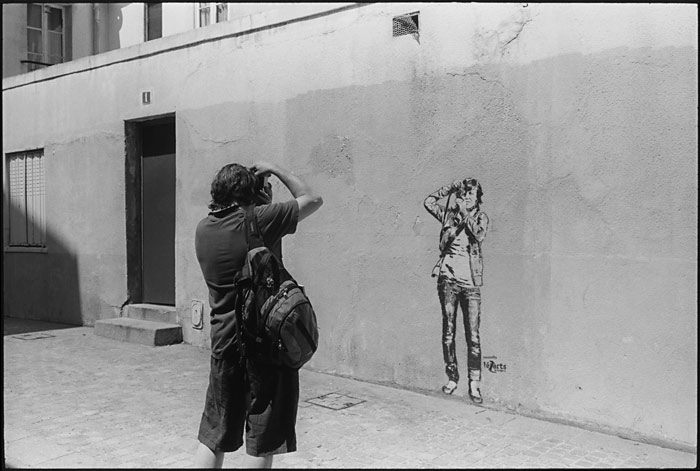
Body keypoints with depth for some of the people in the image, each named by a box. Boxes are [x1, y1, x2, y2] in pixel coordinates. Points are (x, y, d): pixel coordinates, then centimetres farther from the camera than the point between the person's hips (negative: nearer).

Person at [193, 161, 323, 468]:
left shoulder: (203, 229, 3)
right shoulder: (259, 220, -14)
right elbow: (313, 199, -3)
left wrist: (266, 205, 12)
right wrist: (275, 171, 5)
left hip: (224, 340, 6)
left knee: (214, 432, 17)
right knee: (263, 441, 6)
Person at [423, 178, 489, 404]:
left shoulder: (481, 217, 9)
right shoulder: (449, 214, 11)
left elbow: (479, 235, -10)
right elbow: (429, 202, -1)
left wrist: (465, 214, -14)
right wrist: (449, 188, 1)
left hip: (471, 283, -1)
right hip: (449, 279, 1)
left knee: (473, 336, -5)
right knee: (448, 333, 4)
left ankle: (474, 383, -2)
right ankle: (452, 378, 14)